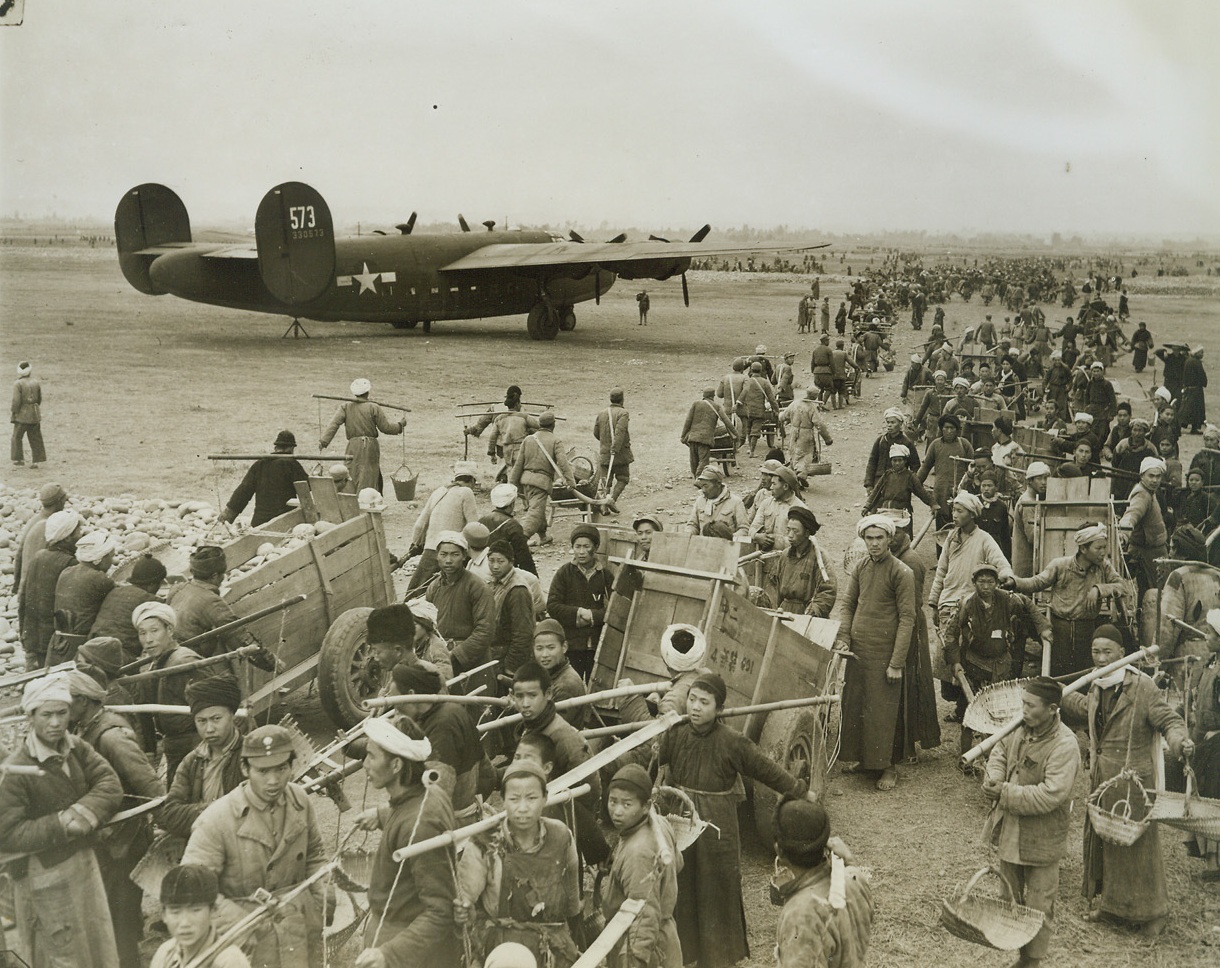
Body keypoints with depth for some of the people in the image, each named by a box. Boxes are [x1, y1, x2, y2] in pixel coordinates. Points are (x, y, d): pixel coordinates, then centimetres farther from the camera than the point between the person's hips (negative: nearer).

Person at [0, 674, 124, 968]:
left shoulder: (77, 748, -1)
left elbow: (110, 785, -7)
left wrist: (84, 813, -24)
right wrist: (60, 825, -26)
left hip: (84, 860, 6)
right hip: (45, 874, -6)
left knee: (100, 944, 17)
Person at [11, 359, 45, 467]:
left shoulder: (18, 383, -14)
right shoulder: (36, 382, 2)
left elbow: (16, 401, -18)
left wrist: (13, 411, -3)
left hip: (22, 414, -4)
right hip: (35, 414, 5)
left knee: (17, 437, 12)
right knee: (35, 438, 8)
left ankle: (19, 459, 15)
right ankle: (36, 461, 7)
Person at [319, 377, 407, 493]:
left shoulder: (346, 407, 7)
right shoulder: (374, 408, -1)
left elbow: (334, 424, -4)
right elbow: (385, 427, 1)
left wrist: (324, 441, -6)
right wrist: (400, 425, 18)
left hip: (353, 447, 3)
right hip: (370, 447, -3)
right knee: (367, 480, -5)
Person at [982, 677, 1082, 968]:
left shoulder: (1064, 746, -25)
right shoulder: (1020, 727, -5)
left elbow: (1050, 794, -30)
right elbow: (999, 751, 11)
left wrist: (1005, 794, -24)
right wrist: (994, 779, -10)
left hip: (1041, 840, -7)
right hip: (1009, 832, 7)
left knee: (1038, 906, 8)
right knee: (1010, 898, 22)